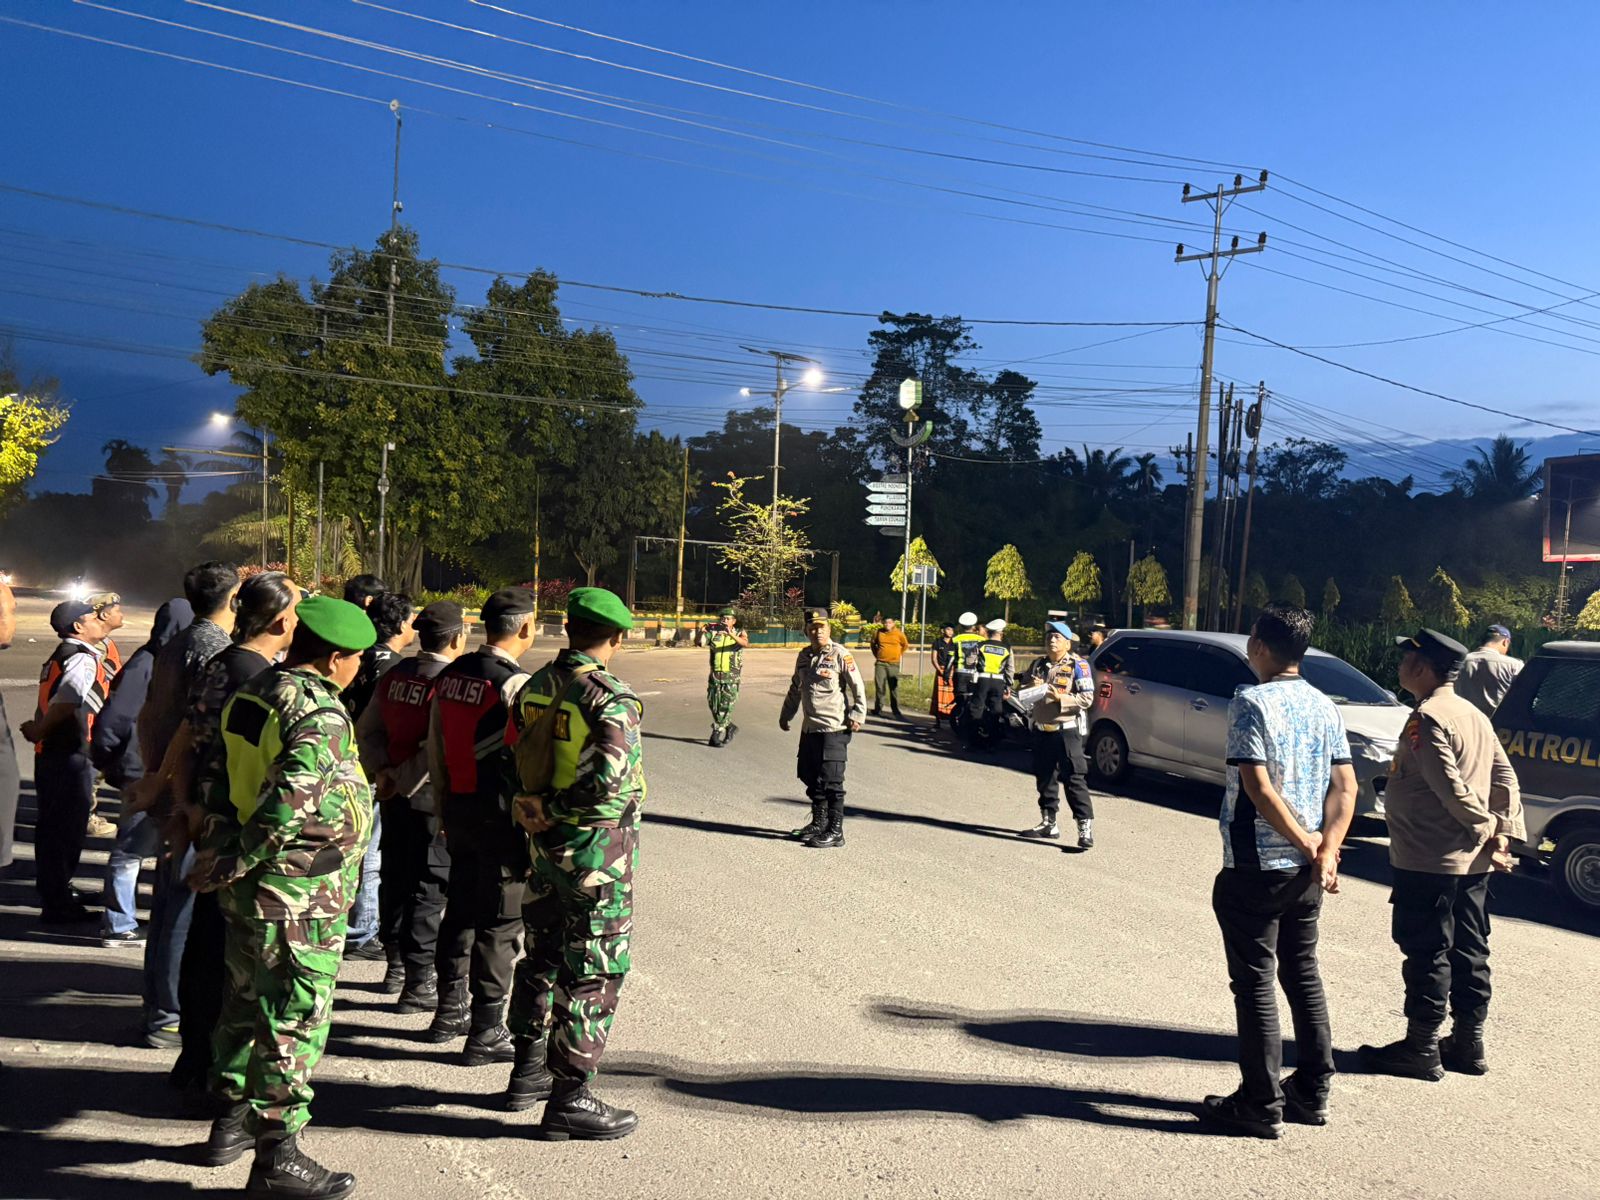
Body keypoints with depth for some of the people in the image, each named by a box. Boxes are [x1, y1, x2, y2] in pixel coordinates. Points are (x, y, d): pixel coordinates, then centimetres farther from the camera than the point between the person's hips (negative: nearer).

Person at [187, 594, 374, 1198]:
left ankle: (232, 1119, 37)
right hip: (300, 896, -9)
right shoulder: (320, 714, -20)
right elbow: (290, 804, -28)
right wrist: (234, 865, -18)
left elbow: (220, 779, 12)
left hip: (247, 888, 9)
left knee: (246, 1001, 22)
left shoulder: (249, 695, 8)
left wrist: (220, 851, 13)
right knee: (294, 1019, 1)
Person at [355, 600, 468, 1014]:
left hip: (394, 795, 8)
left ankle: (401, 963, 34)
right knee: (429, 890, 1)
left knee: (397, 879, 19)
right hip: (430, 798, -8)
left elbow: (367, 729, 8)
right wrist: (402, 782, -13)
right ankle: (418, 984, 7)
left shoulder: (395, 675, 5)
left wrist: (382, 772, 1)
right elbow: (437, 747, -24)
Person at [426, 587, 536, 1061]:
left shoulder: (450, 676, 6)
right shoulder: (514, 683, -18)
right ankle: (486, 1032, 8)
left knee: (460, 910, 19)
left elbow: (436, 751, 14)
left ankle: (450, 1011, 32)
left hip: (458, 809, 8)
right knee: (500, 924, 1)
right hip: (501, 816, -8)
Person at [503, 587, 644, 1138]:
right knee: (594, 972, 1)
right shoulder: (612, 699, -18)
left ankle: (528, 1071, 34)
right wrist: (551, 810, -18)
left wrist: (536, 811, 8)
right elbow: (609, 777, -29)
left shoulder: (535, 687, 4)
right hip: (597, 849, -8)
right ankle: (570, 1098, 7)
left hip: (547, 844, 8)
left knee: (543, 957, 20)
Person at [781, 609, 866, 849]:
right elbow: (795, 689, 25)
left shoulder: (840, 655, -8)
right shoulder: (804, 656, 13)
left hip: (834, 729, -7)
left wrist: (858, 715, -14)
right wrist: (785, 715, 28)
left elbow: (858, 687, -8)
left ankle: (835, 831, 1)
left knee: (830, 781, -6)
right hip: (809, 728, 7)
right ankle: (819, 823, 30)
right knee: (809, 776, 14)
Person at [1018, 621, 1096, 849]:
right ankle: (1048, 824, 25)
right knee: (1044, 779, 14)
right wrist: (1031, 686, -4)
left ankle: (1085, 829, -11)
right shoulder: (1037, 665, 14)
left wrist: (1061, 698, -23)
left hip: (1066, 731, -6)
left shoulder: (1077, 666, -4)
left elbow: (1087, 698, -10)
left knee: (1074, 779, -10)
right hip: (1041, 731, 7)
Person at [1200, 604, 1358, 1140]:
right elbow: (1345, 786, 3)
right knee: (1303, 975, 16)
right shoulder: (1325, 707, 8)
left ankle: (1260, 1105, 7)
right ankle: (1312, 1092, 25)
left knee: (1255, 983, 1)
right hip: (1306, 871, 7)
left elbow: (1258, 787, -20)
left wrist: (1308, 846, -12)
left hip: (1255, 868, -7)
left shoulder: (1251, 703, -14)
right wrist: (1326, 851, -6)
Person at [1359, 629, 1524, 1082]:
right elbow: (1506, 777, 11)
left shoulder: (1427, 719, -16)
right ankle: (1468, 1043, 24)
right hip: (1473, 862, 9)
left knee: (1426, 953, -1)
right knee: (1469, 952, 15)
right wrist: (1503, 832, 5)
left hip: (1429, 861, -9)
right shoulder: (1475, 716, 12)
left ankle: (1421, 1048, 7)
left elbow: (1451, 788, -22)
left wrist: (1484, 828, -14)